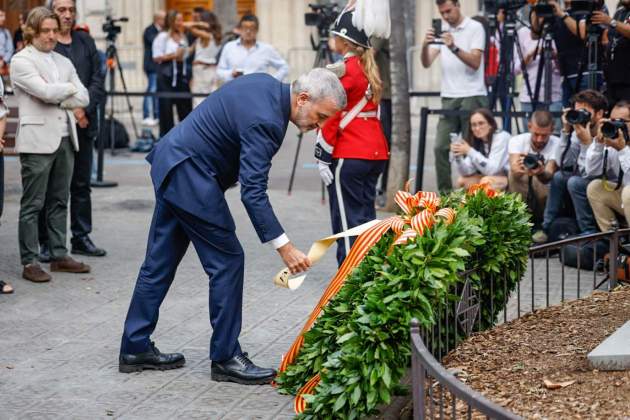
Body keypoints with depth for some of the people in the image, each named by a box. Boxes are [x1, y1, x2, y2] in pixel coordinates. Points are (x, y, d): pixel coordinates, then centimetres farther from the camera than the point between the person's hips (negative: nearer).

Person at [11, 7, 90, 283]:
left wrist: (54, 95, -7)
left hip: (65, 139, 6)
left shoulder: (63, 62, 16)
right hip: (37, 140, -6)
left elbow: (83, 98, 6)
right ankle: (29, 263, 1)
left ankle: (59, 256, 19)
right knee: (32, 205, -2)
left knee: (59, 201, 11)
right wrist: (69, 88, 0)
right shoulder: (21, 61, -4)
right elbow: (46, 91, -18)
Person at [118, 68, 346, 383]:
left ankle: (135, 348, 21)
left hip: (170, 163, 10)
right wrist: (284, 248, -29)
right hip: (190, 177, -10)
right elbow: (253, 192, -29)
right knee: (227, 261, -3)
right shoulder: (264, 121, -25)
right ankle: (226, 358, 4)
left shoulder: (267, 85, 4)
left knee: (160, 262, 13)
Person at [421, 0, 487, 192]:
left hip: (472, 97, -5)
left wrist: (454, 47, -24)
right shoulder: (442, 31, 14)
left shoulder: (475, 28, -2)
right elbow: (426, 63, 7)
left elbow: (475, 62, -11)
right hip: (448, 98, 5)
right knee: (441, 147, -3)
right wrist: (425, 45, -13)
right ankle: (444, 194, 1)